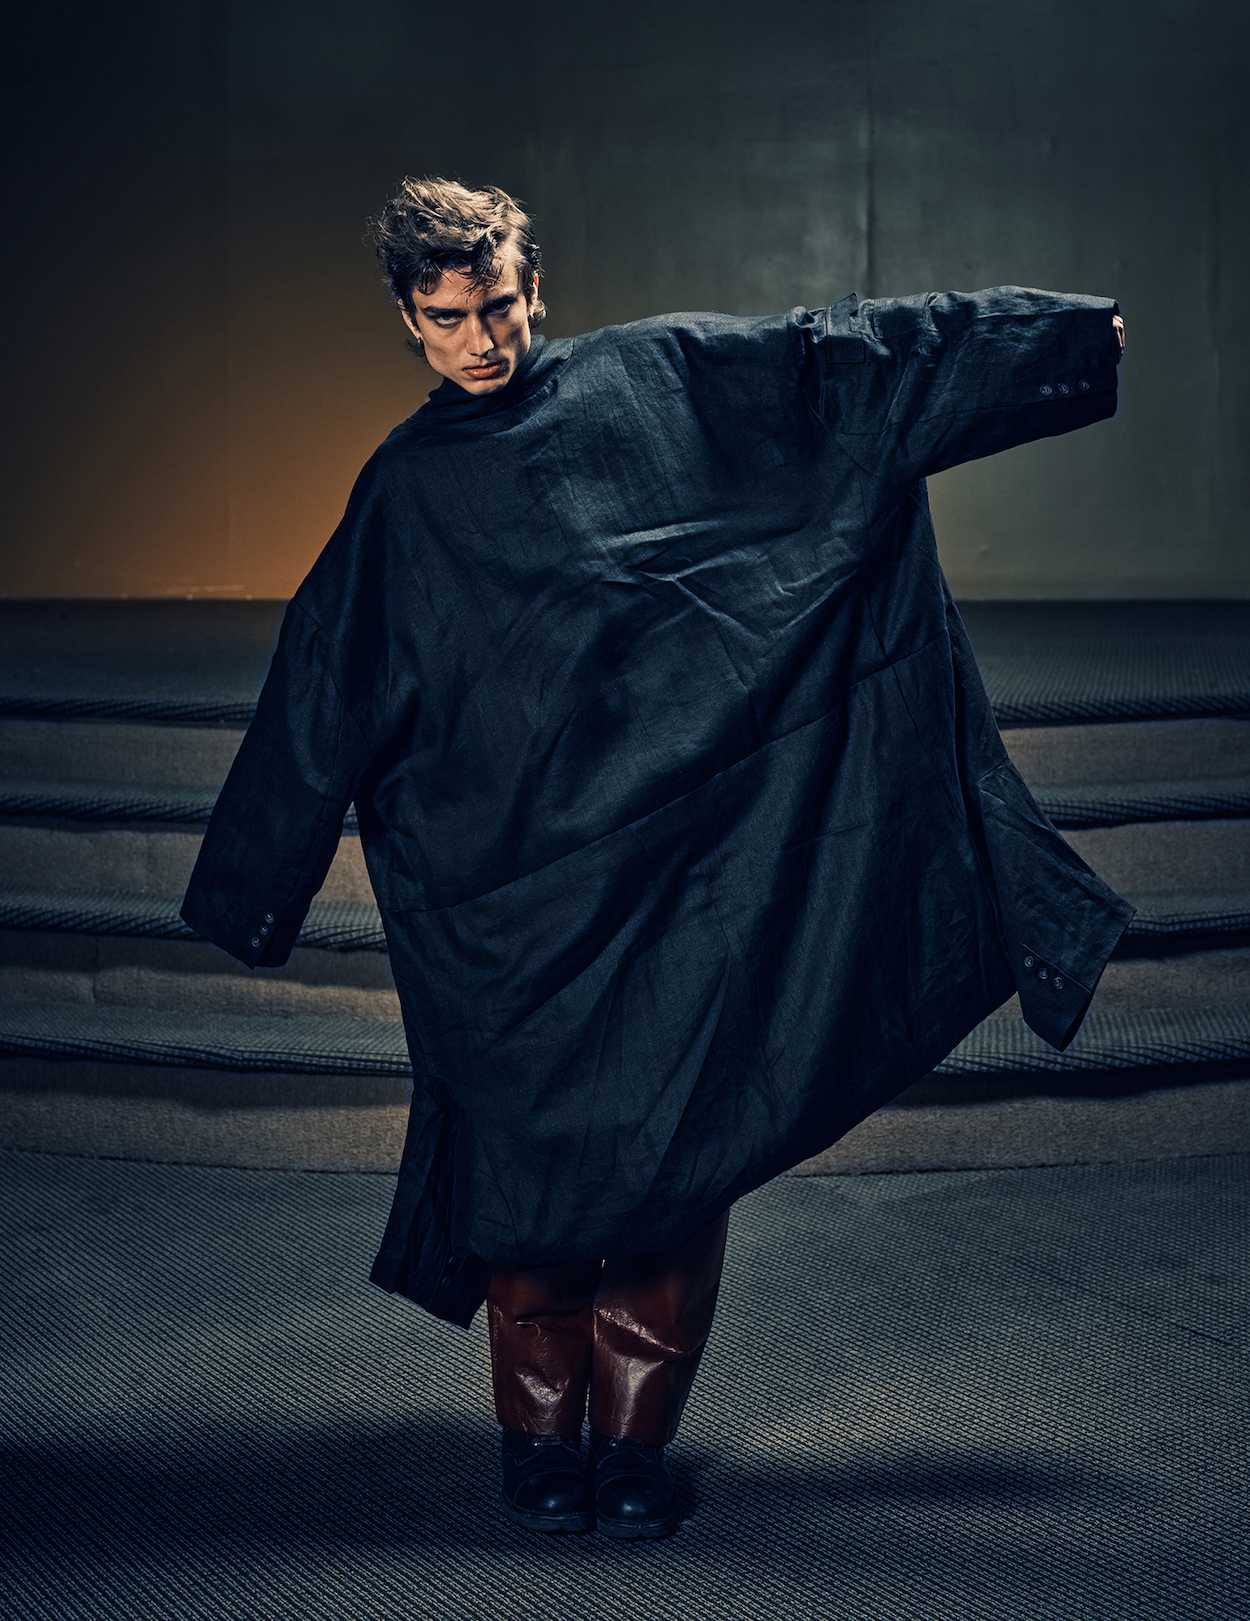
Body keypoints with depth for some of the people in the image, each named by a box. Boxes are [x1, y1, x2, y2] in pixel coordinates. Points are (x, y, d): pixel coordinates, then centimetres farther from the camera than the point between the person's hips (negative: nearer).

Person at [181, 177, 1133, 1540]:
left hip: (688, 856, 0)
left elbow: (830, 357, 8)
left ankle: (634, 1442, 9)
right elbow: (319, 694, 16)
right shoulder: (403, 494, 13)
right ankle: (540, 1440, 14)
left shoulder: (653, 379, 10)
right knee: (532, 1156, -1)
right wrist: (249, 887, 18)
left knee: (676, 1148, -2)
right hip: (510, 885, 0)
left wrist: (1064, 331, 5)